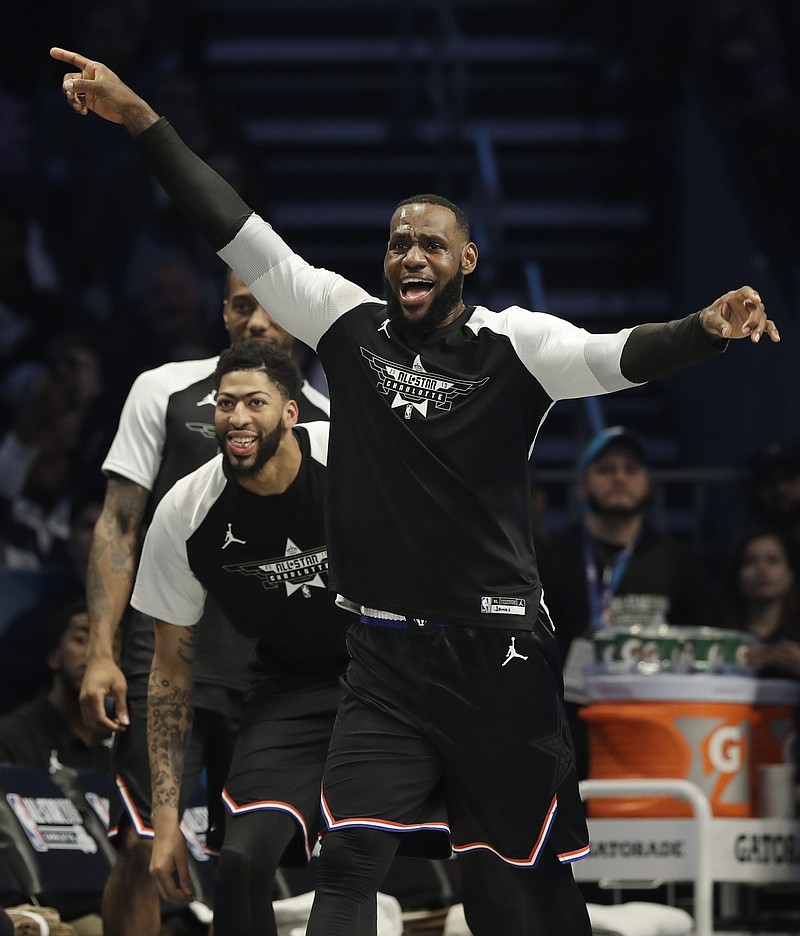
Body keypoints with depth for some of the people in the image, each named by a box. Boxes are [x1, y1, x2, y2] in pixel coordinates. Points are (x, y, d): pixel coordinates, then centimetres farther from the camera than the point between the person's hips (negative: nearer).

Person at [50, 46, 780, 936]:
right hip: (387, 655, 2)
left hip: (499, 656, -2)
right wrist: (141, 119, -2)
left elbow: (614, 357, -19)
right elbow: (239, 233, 3)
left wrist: (704, 328, -40)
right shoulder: (351, 326, 4)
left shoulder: (511, 344, -3)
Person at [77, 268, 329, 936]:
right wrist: (101, 654, -8)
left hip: (274, 675, 3)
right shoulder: (164, 392, 1)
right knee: (144, 850, -11)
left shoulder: (326, 423, 8)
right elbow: (118, 528, 1)